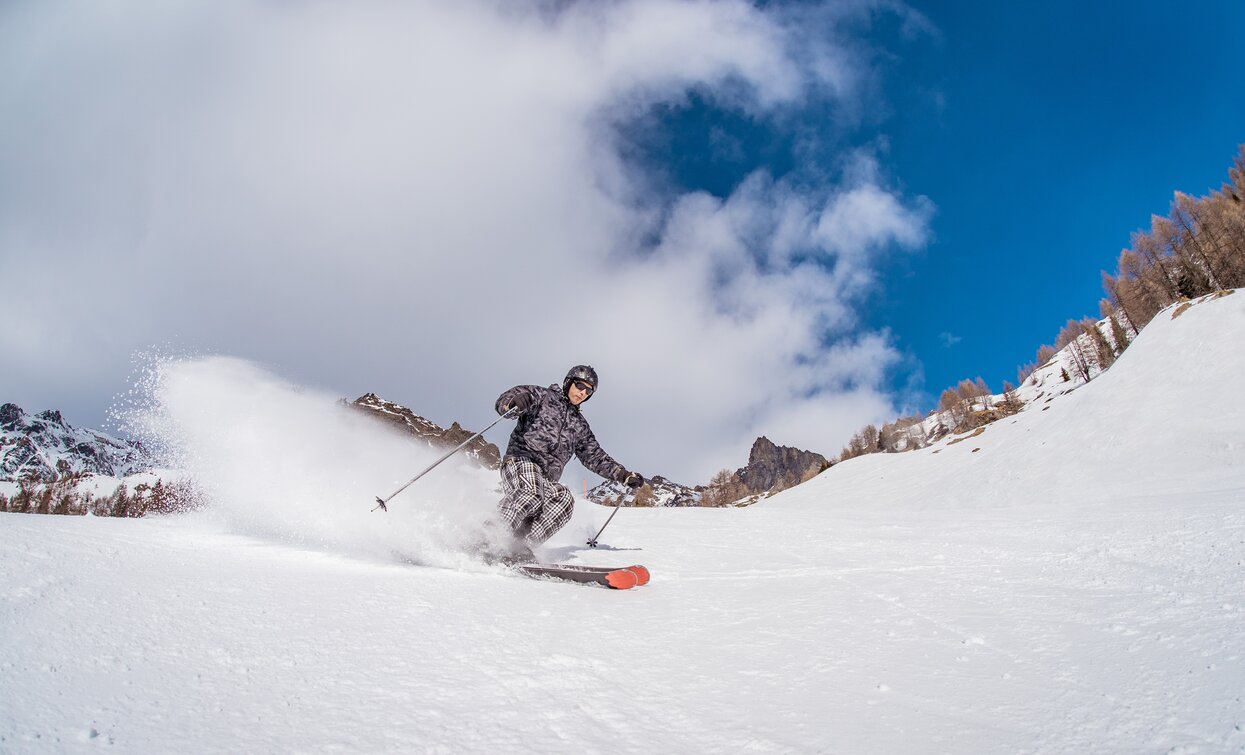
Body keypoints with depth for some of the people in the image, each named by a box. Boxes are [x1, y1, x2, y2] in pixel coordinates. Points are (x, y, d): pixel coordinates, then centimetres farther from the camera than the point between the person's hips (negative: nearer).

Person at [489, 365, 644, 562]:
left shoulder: (580, 425, 28)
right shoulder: (542, 396, 11)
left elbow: (595, 457, 30)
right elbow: (503, 401, -2)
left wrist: (625, 476, 19)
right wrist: (513, 403, -29)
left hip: (547, 479, 5)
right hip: (521, 459, -5)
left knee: (564, 499, -29)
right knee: (532, 494, -37)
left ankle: (519, 546, -35)